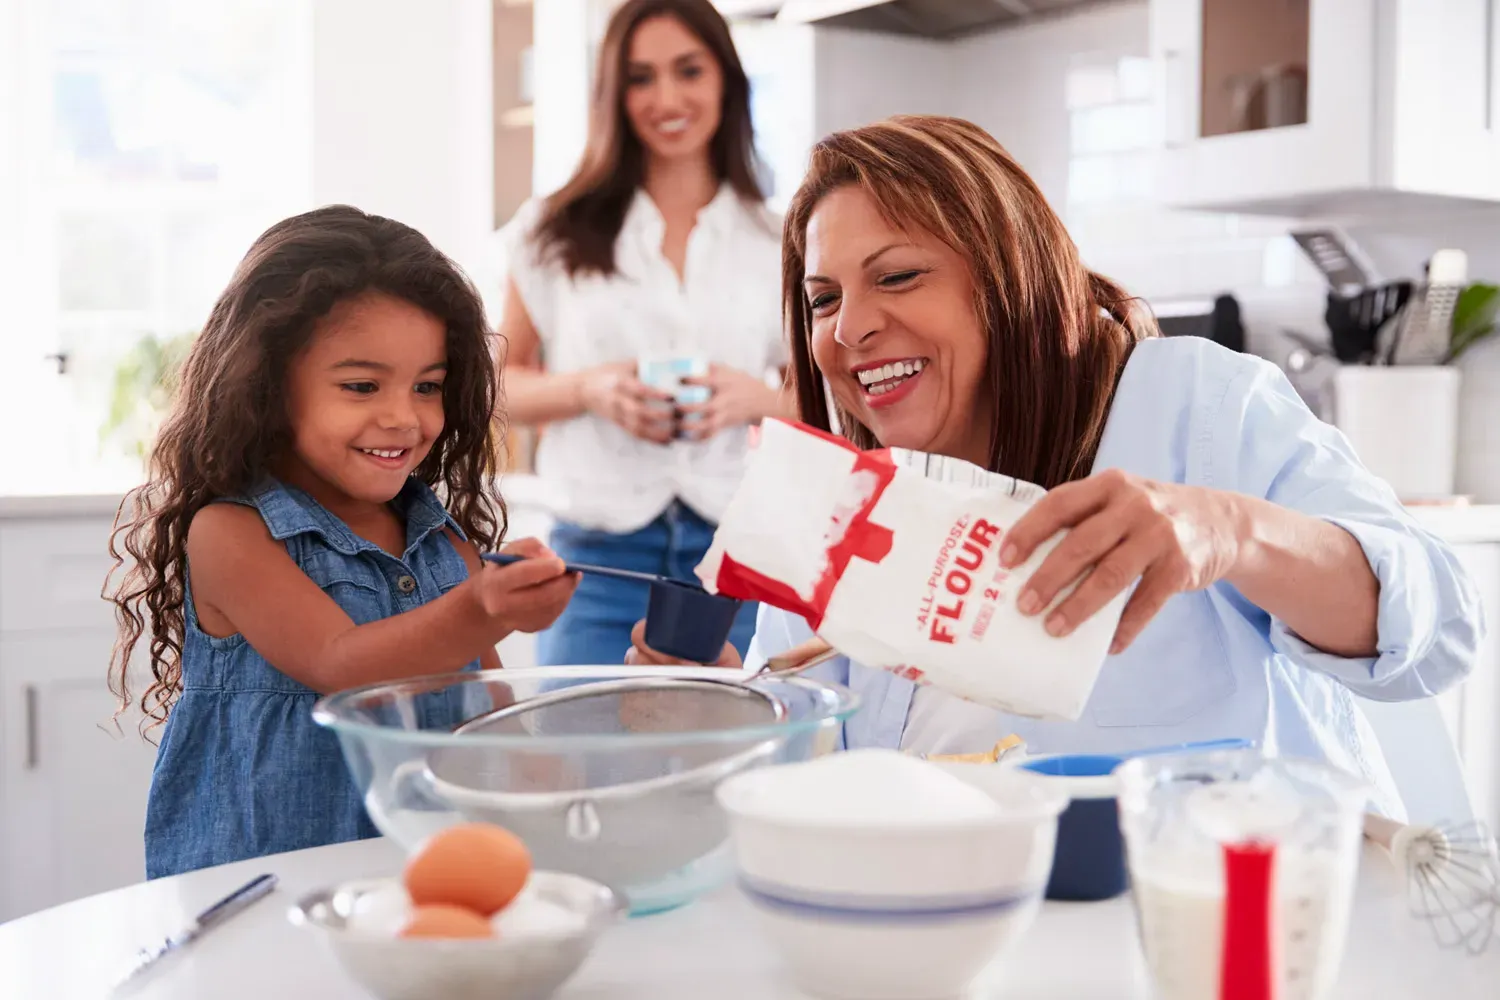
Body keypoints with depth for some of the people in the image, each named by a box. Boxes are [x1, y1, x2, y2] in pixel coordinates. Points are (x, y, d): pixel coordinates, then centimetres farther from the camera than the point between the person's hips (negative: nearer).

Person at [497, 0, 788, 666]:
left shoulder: (779, 243, 8)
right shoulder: (556, 233, 8)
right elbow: (503, 384, 9)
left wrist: (759, 398, -11)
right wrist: (589, 390, -11)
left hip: (740, 552, 1)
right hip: (598, 555, 0)